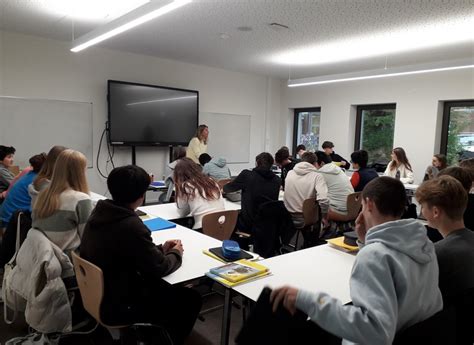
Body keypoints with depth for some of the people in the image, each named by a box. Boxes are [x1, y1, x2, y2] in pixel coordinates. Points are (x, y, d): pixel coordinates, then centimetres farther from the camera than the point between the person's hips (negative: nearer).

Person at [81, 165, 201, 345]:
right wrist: (176, 254, 1)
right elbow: (159, 268, -18)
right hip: (116, 306, -9)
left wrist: (160, 249, 6)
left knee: (166, 288, 23)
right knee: (190, 299, 3)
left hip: (97, 293, 9)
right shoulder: (131, 226, -31)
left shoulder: (100, 212, -4)